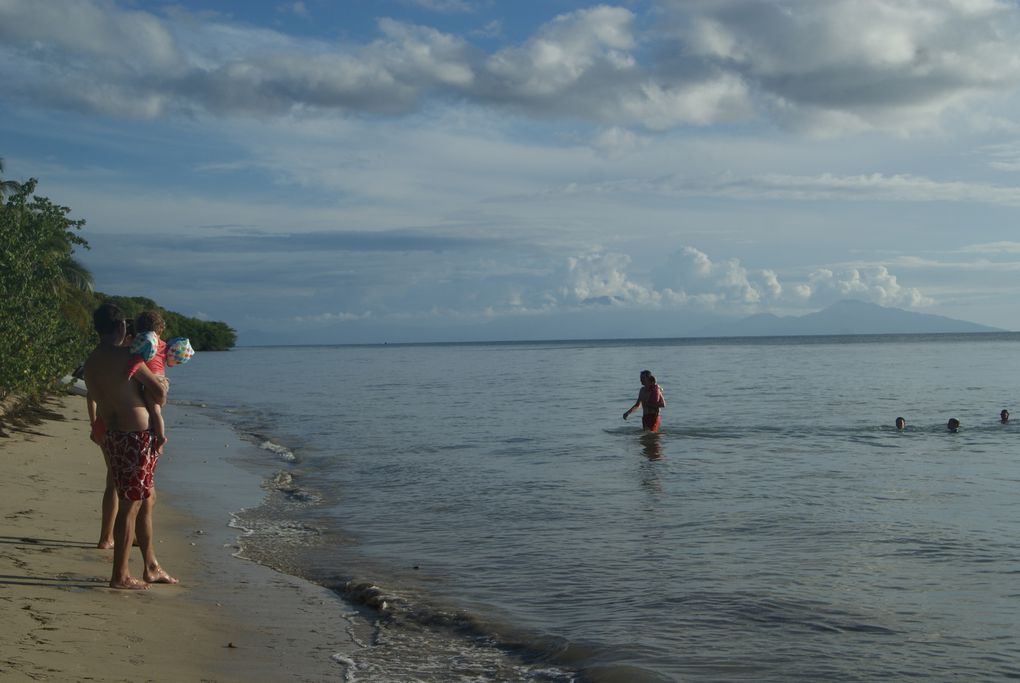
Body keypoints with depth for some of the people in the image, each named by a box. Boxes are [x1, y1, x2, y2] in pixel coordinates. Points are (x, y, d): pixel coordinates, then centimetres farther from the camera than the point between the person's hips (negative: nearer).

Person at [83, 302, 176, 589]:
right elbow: (159, 392, -12)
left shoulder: (90, 362, 9)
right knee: (131, 505, -1)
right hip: (136, 436, -9)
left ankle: (152, 568, 27)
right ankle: (120, 575, 5)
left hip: (113, 435, 9)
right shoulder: (126, 356, -15)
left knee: (147, 499, 19)